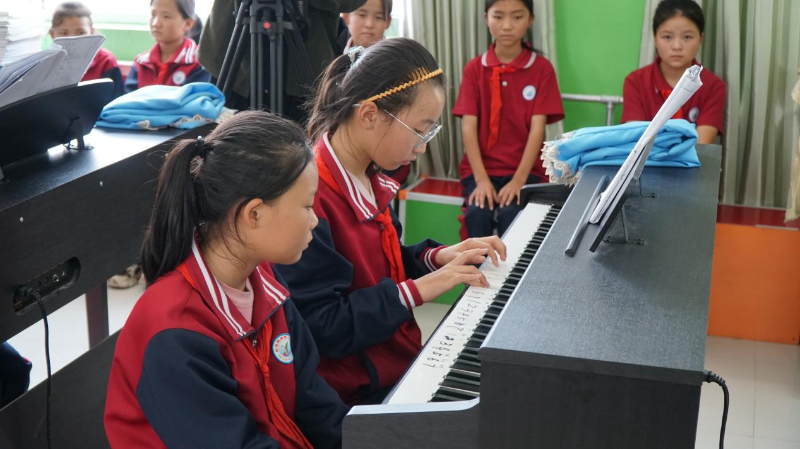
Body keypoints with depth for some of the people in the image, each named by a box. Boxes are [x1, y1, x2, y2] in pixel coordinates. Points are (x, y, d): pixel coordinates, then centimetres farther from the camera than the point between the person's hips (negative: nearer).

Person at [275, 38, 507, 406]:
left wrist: (437, 257, 3)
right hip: (357, 394, -9)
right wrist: (418, 290, -22)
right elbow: (321, 327, -25)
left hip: (402, 360, 9)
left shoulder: (370, 181, 6)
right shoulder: (310, 198, -25)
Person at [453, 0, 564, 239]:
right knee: (478, 214, -27)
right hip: (481, 168, 1)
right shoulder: (474, 69, 3)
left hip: (525, 169, -1)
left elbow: (537, 127, -7)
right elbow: (468, 126, -5)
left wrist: (519, 179, -19)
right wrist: (481, 179, -17)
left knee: (512, 215, -29)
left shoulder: (542, 68, 0)